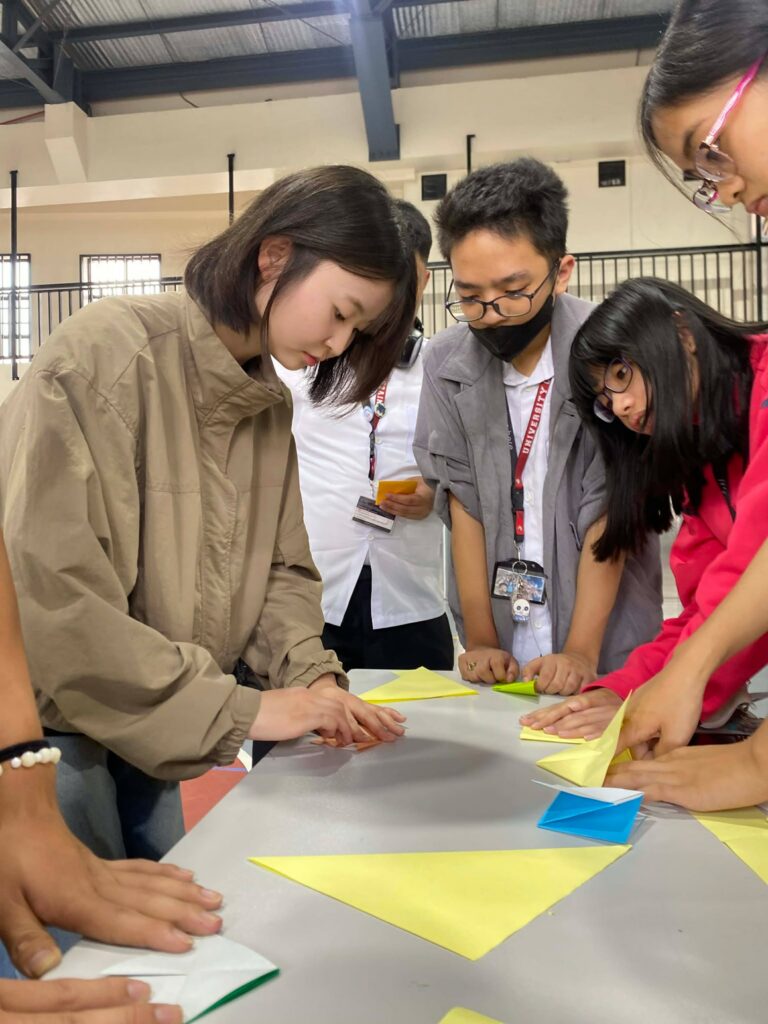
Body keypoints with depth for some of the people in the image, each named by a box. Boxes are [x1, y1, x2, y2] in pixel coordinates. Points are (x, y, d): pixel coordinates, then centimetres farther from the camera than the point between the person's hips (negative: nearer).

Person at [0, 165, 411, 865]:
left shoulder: (269, 405, 4)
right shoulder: (107, 355, -21)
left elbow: (281, 567, 5)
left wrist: (311, 676, -13)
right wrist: (236, 708, -24)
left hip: (146, 726, 7)